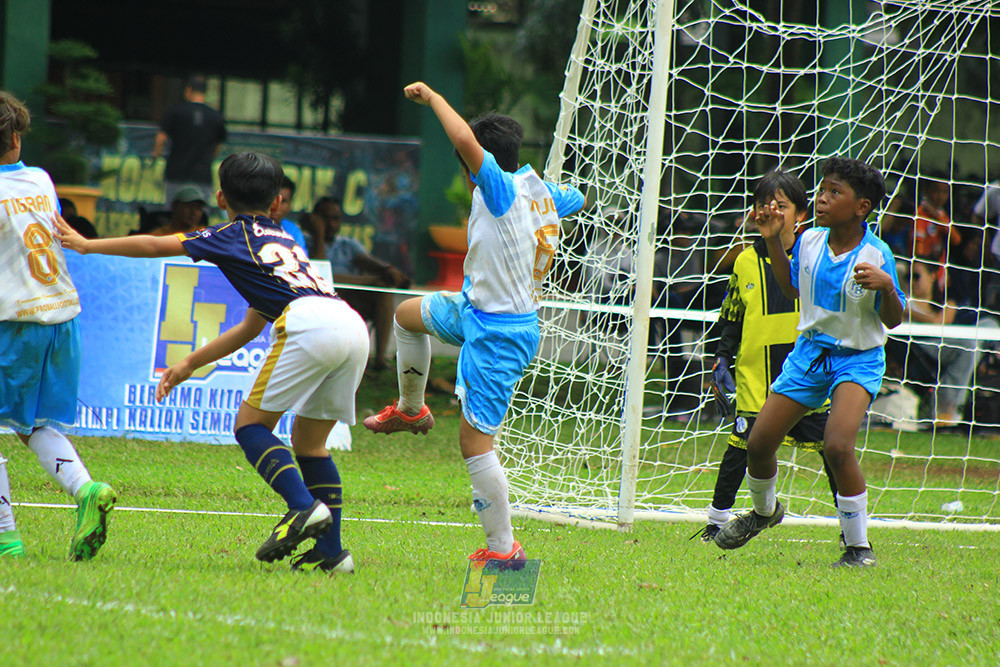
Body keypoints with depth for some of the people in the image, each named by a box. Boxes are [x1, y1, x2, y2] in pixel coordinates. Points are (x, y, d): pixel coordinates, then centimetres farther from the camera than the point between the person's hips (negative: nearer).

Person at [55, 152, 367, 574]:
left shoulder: (236, 235, 17)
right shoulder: (283, 241, 36)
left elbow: (157, 246, 17)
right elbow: (249, 329, 38)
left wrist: (87, 245, 29)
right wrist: (190, 364, 43)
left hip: (309, 322, -7)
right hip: (354, 327, 7)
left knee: (251, 424, 2)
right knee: (308, 441, 17)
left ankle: (304, 506, -19)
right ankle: (331, 551, 9)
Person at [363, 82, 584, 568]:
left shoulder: (502, 189, -23)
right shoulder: (542, 192, 2)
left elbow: (465, 140, -39)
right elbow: (577, 198, 25)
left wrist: (433, 98, -24)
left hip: (498, 335, -10)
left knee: (475, 441, -6)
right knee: (408, 313, 29)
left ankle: (502, 550, -1)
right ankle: (411, 410, 46)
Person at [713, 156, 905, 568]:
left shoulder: (876, 255, -16)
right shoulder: (809, 241, -2)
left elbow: (893, 320, -10)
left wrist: (886, 286, -30)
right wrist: (773, 242, 6)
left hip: (858, 360, -5)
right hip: (810, 351, 5)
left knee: (837, 445, -28)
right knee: (758, 444, 5)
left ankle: (859, 547, -12)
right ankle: (765, 511, 39)